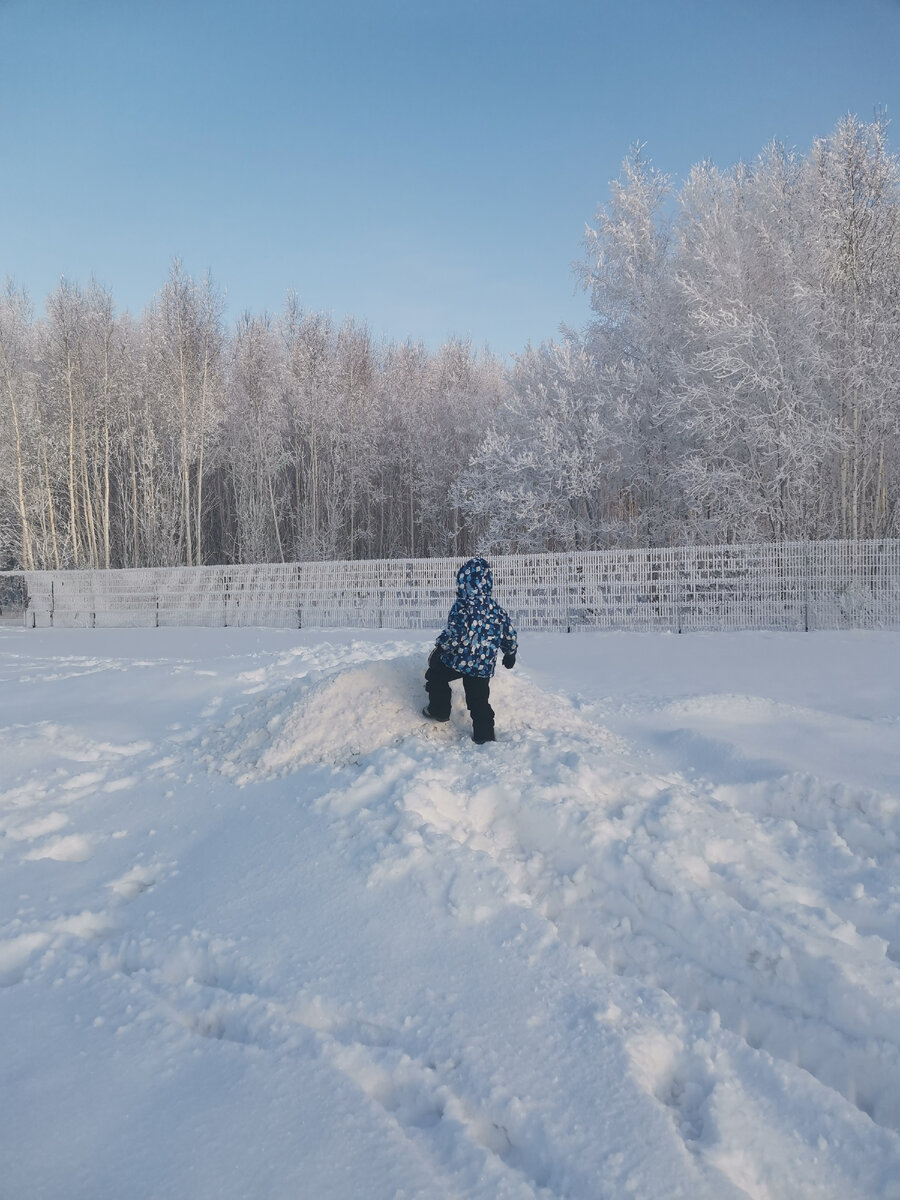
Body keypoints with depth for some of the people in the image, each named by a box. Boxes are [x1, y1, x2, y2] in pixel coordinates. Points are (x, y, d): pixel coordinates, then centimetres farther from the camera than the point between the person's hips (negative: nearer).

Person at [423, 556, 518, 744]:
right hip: (484, 667, 5)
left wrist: (440, 647, -7)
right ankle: (485, 735, 19)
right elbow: (509, 635, 13)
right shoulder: (497, 609, 5)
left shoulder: (463, 605, -14)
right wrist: (510, 655, 29)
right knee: (480, 701, 16)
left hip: (459, 660, -5)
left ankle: (439, 709, 25)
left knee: (435, 674, 22)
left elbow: (455, 634, -22)